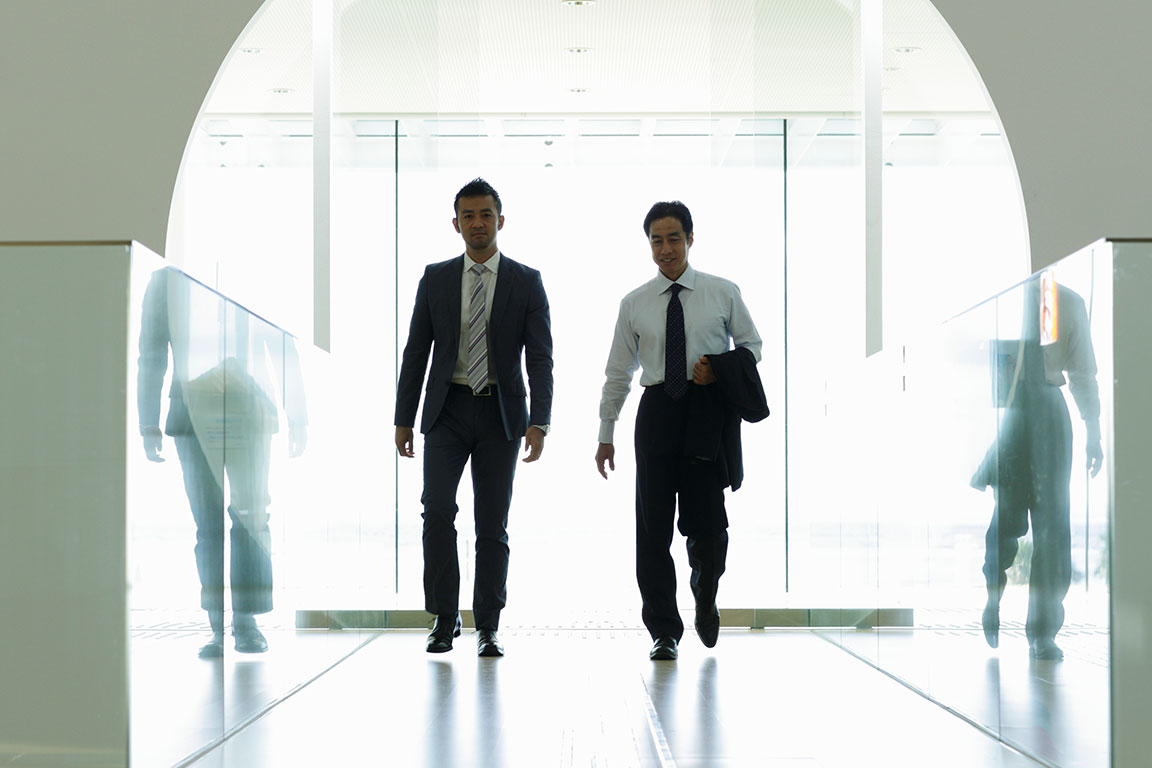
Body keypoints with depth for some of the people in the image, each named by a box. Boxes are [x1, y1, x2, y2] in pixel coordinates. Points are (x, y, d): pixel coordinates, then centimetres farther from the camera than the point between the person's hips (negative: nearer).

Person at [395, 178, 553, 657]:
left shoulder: (526, 283, 2)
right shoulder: (436, 279, 5)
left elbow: (539, 357, -4)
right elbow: (416, 352, 7)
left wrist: (539, 422, -15)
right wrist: (403, 419, 2)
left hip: (500, 413, 0)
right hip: (448, 410, 0)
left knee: (493, 523, 3)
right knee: (437, 509, -14)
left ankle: (488, 627, 12)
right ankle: (445, 618, -2)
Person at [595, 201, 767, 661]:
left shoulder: (723, 294, 5)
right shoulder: (634, 305, 8)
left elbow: (752, 344, 13)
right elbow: (618, 373, 11)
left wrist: (720, 369, -8)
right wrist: (605, 435, 8)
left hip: (709, 414, -1)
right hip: (658, 412, 1)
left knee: (708, 522, -4)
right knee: (653, 527, -1)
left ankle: (705, 598, 29)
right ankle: (664, 631, 9)